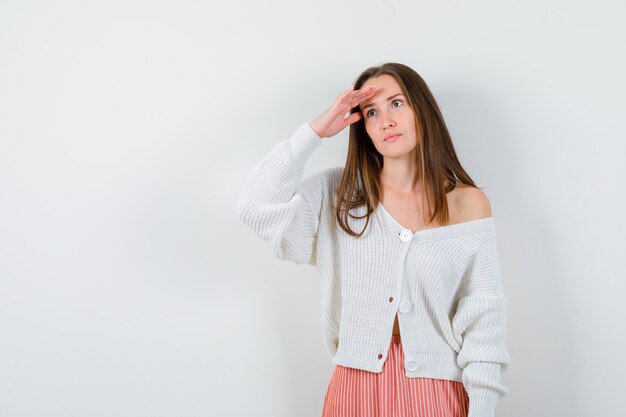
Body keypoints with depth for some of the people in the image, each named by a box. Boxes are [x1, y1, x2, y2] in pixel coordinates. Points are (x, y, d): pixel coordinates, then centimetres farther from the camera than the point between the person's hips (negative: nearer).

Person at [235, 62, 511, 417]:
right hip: (355, 386, 2)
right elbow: (258, 207, -10)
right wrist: (315, 131, -10)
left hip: (434, 388, -1)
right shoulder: (340, 193, 2)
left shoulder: (468, 204, -4)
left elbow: (483, 315, -5)